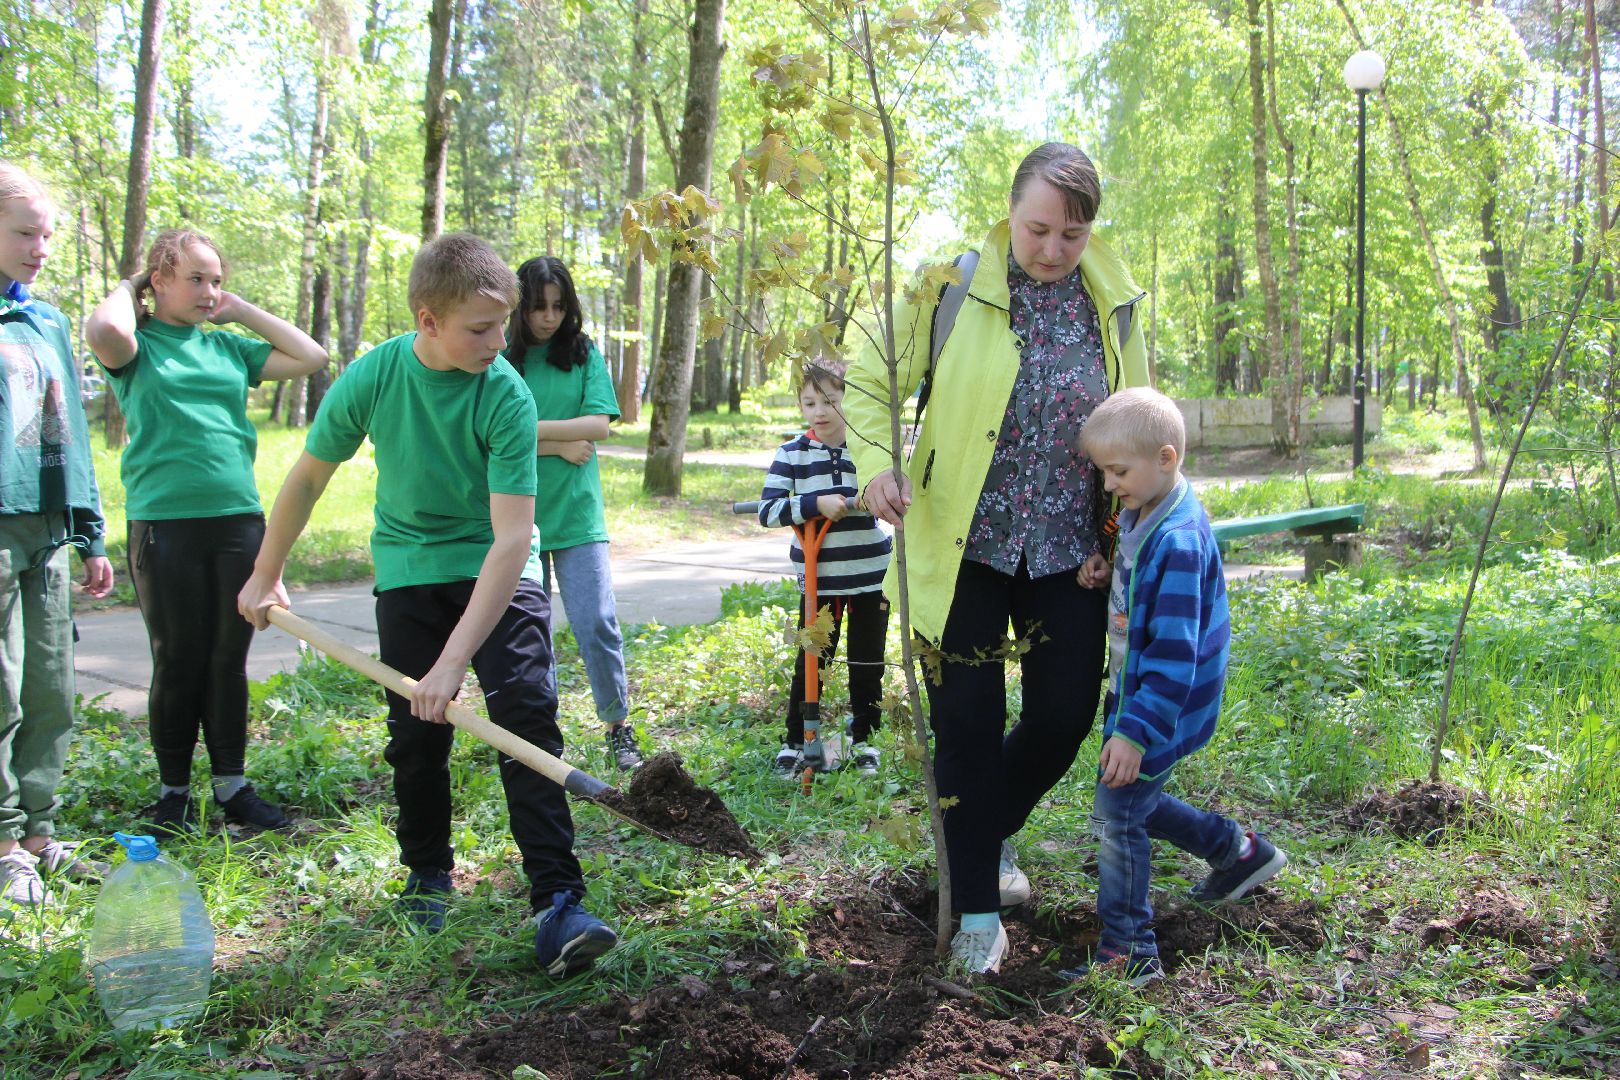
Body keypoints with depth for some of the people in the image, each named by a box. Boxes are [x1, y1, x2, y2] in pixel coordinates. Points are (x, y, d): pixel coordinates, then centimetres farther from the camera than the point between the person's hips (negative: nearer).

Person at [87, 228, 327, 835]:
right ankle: (173, 791, 18)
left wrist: (243, 312, 10)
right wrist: (126, 289, -3)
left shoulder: (228, 347, 13)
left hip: (238, 518, 4)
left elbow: (311, 357, 12)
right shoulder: (138, 347, 1)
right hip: (164, 521, -4)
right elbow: (105, 333, -23)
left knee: (229, 659, 9)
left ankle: (232, 783, 18)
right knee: (178, 660, 4)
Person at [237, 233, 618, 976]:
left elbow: (512, 539, -27)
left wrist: (455, 660, -32)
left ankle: (558, 903, -15)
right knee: (416, 732, 4)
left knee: (527, 714, -15)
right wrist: (265, 576, 12)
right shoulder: (372, 377, -15)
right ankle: (428, 874, 28)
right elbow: (308, 477, 2)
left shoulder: (507, 396, -23)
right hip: (410, 570, 2)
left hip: (497, 568, -2)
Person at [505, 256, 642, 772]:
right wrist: (560, 445, -10)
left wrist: (527, 430, -12)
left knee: (596, 623, -4)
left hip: (576, 513, 0)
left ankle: (618, 728, 10)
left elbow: (598, 424, -5)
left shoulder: (584, 353, 5)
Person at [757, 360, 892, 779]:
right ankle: (796, 741, 18)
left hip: (870, 575, 1)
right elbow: (768, 510, -11)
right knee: (810, 662, 3)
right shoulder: (792, 454, -4)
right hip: (819, 578, -1)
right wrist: (816, 504, -22)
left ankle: (863, 740, 27)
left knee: (867, 663, 11)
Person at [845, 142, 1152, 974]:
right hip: (964, 544, -3)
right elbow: (868, 384, -2)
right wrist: (876, 463, -21)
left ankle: (994, 829, 39)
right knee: (969, 724, 2)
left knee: (1066, 714, 8)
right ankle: (978, 909, 18)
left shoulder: (1114, 304, 1)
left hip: (1067, 550, 3)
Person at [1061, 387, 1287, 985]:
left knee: (1117, 814, -6)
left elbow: (1174, 655, -28)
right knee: (1133, 800, 21)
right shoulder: (1139, 514, 3)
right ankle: (1239, 849, 38)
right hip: (1131, 689, 10)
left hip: (1162, 704, -10)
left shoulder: (1178, 543, -27)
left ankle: (1127, 952, 6)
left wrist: (1136, 733, -30)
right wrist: (1099, 575, -1)